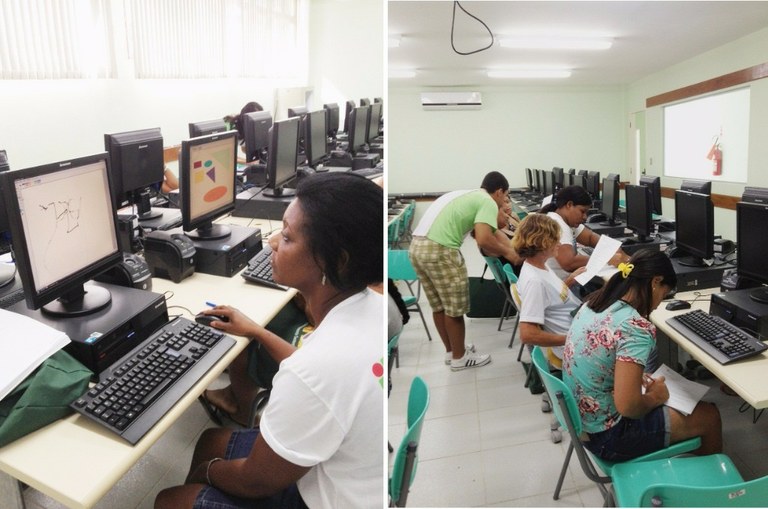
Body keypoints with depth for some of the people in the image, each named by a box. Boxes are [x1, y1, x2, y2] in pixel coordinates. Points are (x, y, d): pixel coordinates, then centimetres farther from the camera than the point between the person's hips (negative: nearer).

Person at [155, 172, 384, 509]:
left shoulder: (316, 369, -38)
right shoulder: (370, 307, -12)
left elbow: (255, 482, -19)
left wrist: (208, 471, 3)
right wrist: (256, 333, 18)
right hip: (346, 478, 7)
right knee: (211, 440, 22)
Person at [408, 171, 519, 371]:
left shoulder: (467, 195, 28)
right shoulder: (488, 202, -1)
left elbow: (481, 232, 35)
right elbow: (483, 239, -15)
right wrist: (507, 252, 3)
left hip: (417, 246, 9)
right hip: (439, 250, -9)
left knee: (439, 306, 21)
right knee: (454, 308, 7)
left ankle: (451, 350, 36)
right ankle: (459, 357, 22)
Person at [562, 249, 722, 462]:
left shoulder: (592, 303, -3)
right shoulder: (636, 327, -27)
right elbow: (627, 405, -30)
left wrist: (636, 377, 6)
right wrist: (654, 397, -10)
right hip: (606, 436, -8)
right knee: (709, 416, 11)